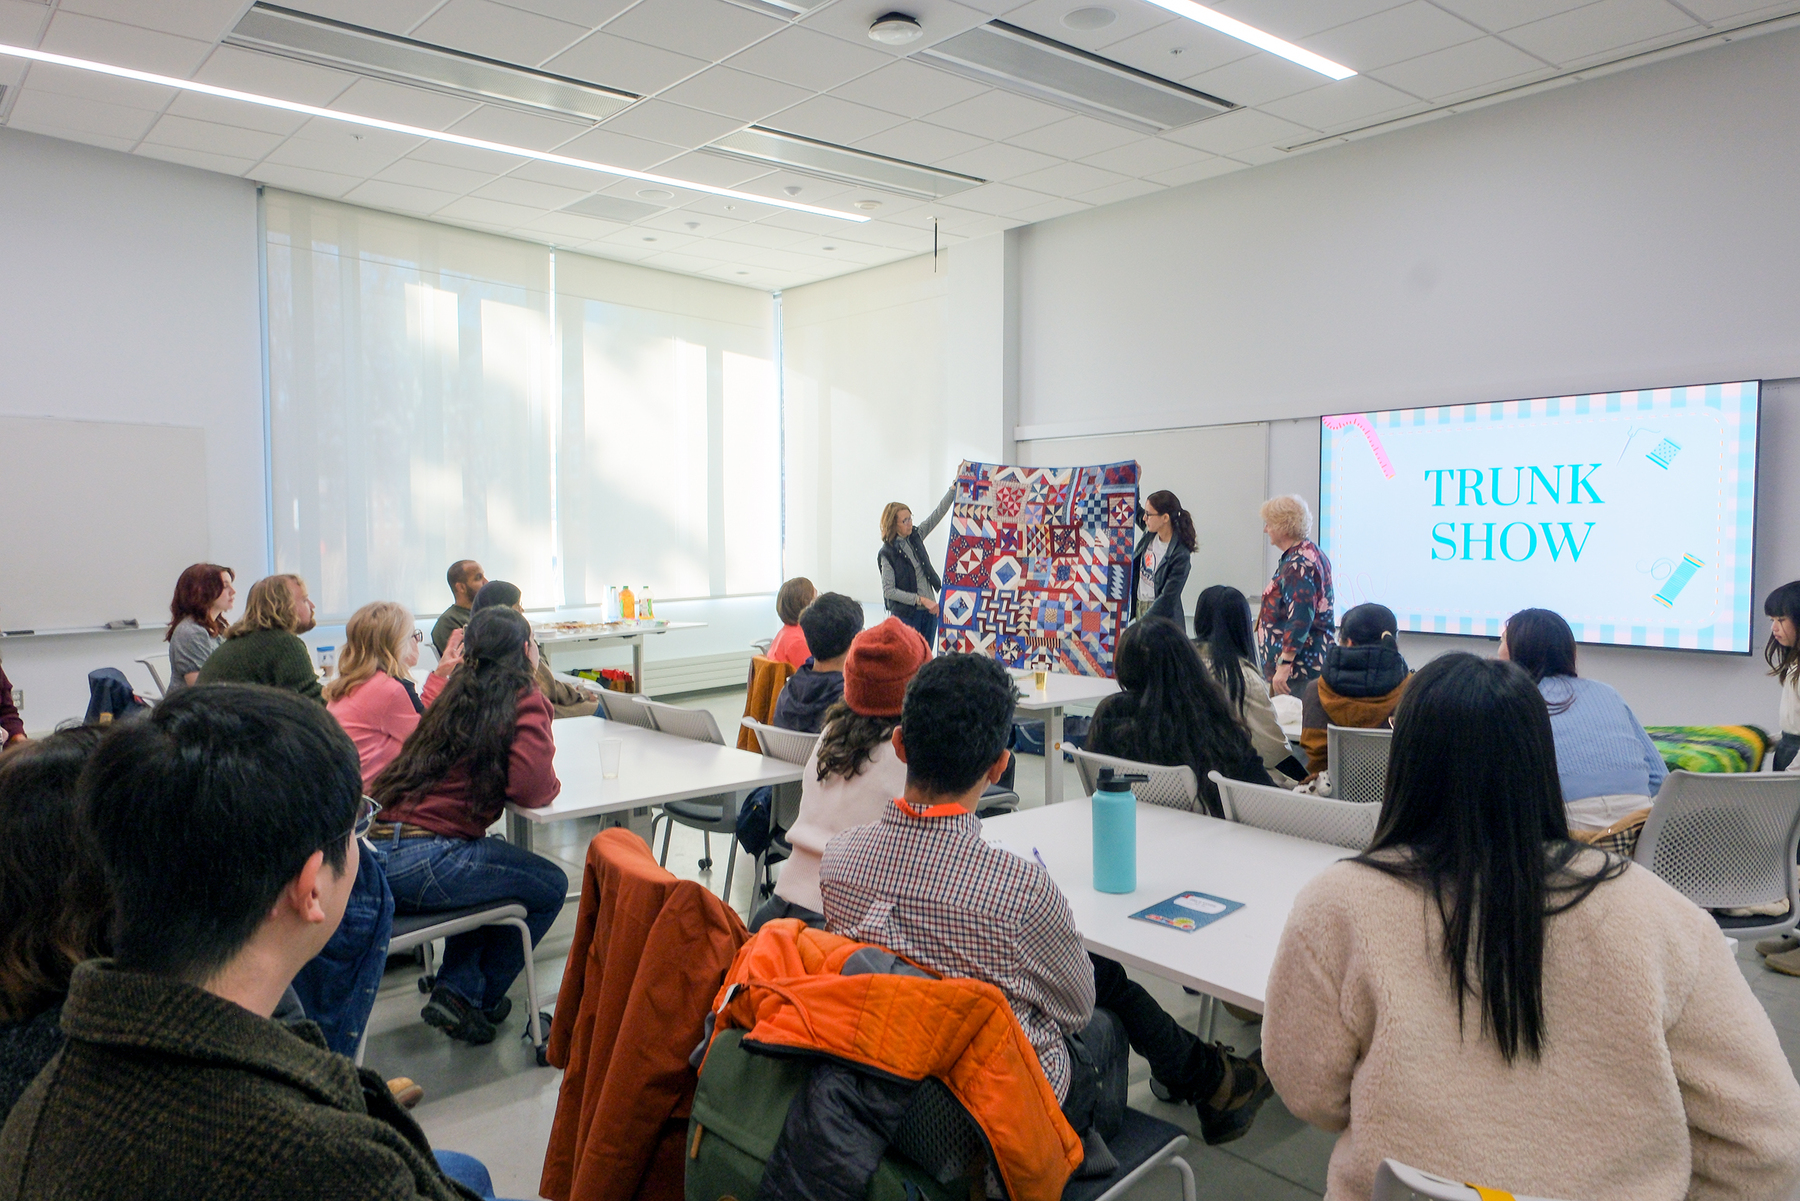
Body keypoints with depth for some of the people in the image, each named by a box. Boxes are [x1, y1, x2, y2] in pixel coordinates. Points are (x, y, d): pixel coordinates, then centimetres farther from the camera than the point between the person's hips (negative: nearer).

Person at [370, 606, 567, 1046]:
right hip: (421, 861, -8)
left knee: (494, 859, 33)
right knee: (551, 886, 12)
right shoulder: (524, 700, -5)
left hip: (374, 850, 8)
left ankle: (456, 987, 25)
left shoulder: (458, 690, 15)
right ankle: (481, 998, 23)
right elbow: (533, 791, -16)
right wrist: (552, 783, 7)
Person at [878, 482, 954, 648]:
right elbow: (889, 591, -14)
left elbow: (938, 513, 9)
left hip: (929, 610, 6)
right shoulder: (887, 553, -11)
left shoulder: (915, 536, 6)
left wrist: (953, 488, -1)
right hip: (906, 614, -6)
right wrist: (921, 599, -18)